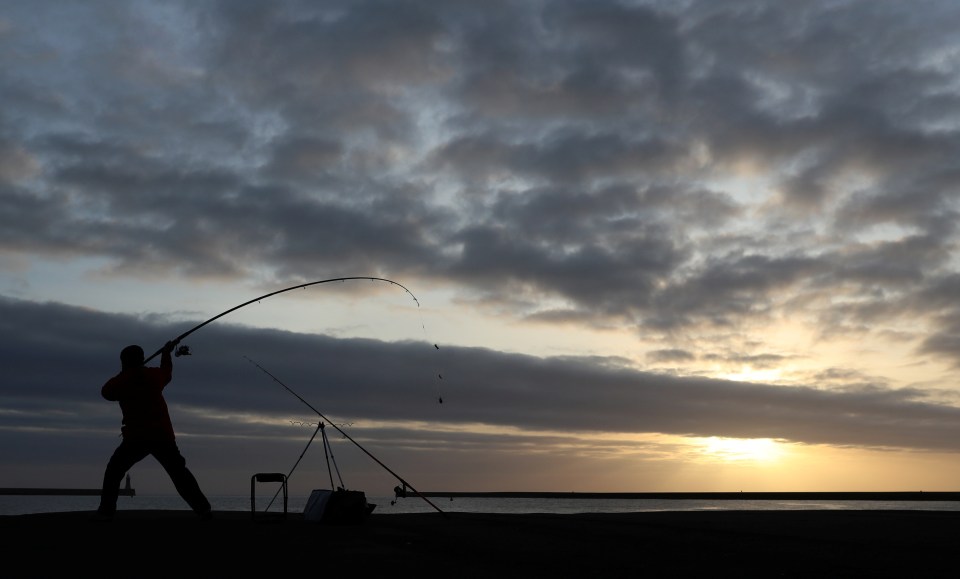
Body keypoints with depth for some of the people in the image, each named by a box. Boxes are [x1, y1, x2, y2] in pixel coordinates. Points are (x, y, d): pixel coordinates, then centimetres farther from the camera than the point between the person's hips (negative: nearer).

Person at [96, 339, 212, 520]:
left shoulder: (121, 381, -2)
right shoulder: (154, 375, 7)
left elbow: (106, 392, 16)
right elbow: (167, 373, 29)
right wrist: (166, 354, 44)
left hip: (136, 438, -3)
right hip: (163, 436, 3)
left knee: (113, 471, 13)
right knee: (180, 473, 10)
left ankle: (106, 511, 2)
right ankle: (203, 509, 3)